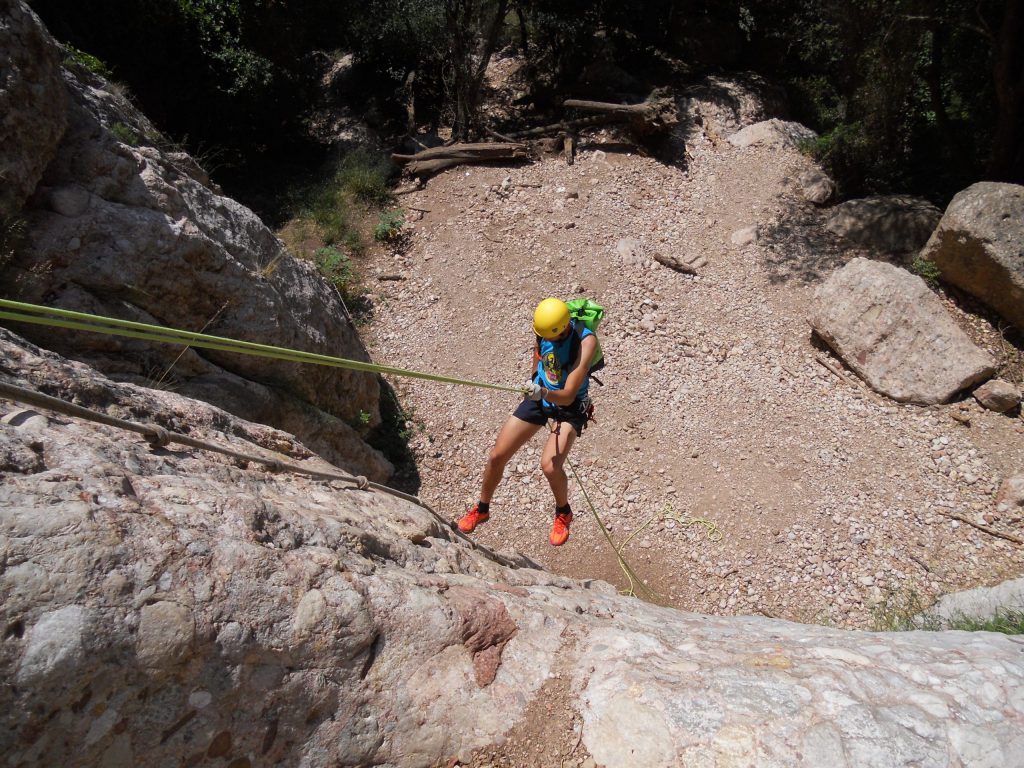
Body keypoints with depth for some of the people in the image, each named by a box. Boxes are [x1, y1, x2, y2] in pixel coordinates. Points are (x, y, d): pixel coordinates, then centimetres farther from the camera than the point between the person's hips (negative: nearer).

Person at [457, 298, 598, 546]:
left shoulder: (585, 341, -30)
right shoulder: (543, 326, -14)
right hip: (538, 396, 5)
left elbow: (568, 396, -34)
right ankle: (481, 509, 27)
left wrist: (543, 393, -53)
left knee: (549, 465, -25)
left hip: (570, 405, -5)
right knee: (497, 456, 1)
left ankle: (563, 514, 7)